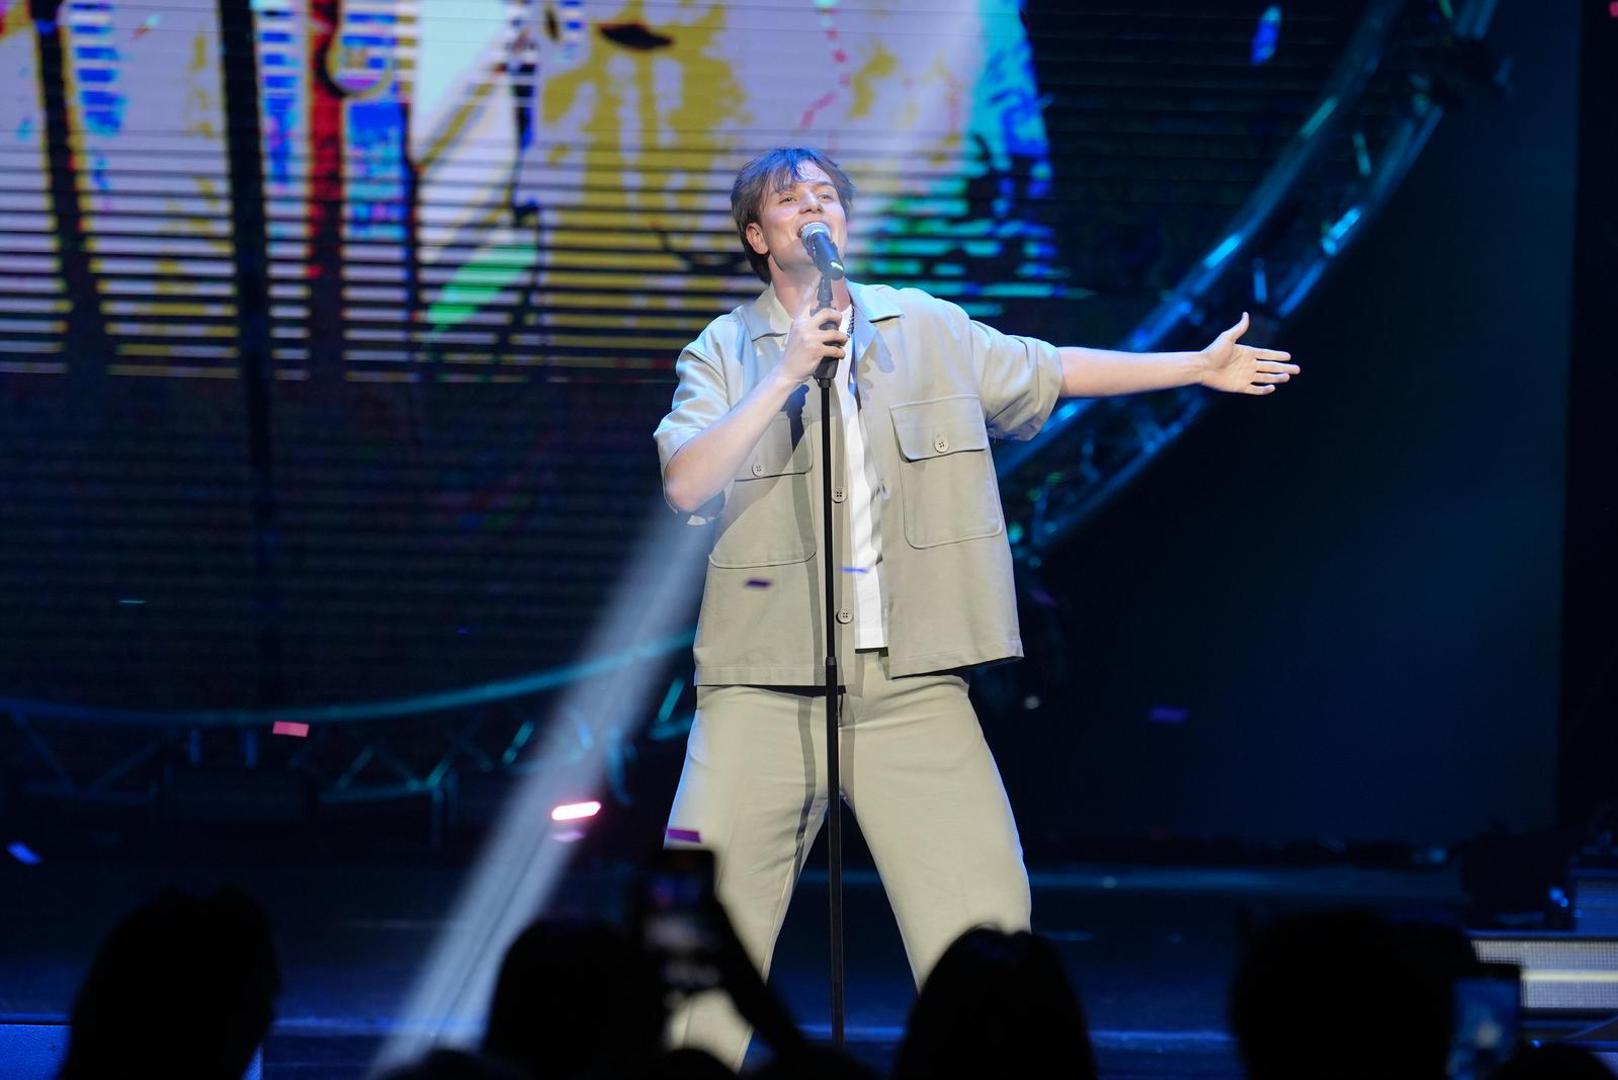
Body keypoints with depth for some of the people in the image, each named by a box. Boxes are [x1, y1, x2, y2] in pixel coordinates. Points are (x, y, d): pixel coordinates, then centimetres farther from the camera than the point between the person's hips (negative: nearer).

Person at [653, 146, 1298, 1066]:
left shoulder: (926, 330, 13)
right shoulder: (725, 353, 5)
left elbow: (1048, 371, 23)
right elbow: (687, 484, -10)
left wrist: (1199, 366, 26)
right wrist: (785, 379, -14)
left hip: (911, 688, 2)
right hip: (765, 687, -2)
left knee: (983, 932, -3)